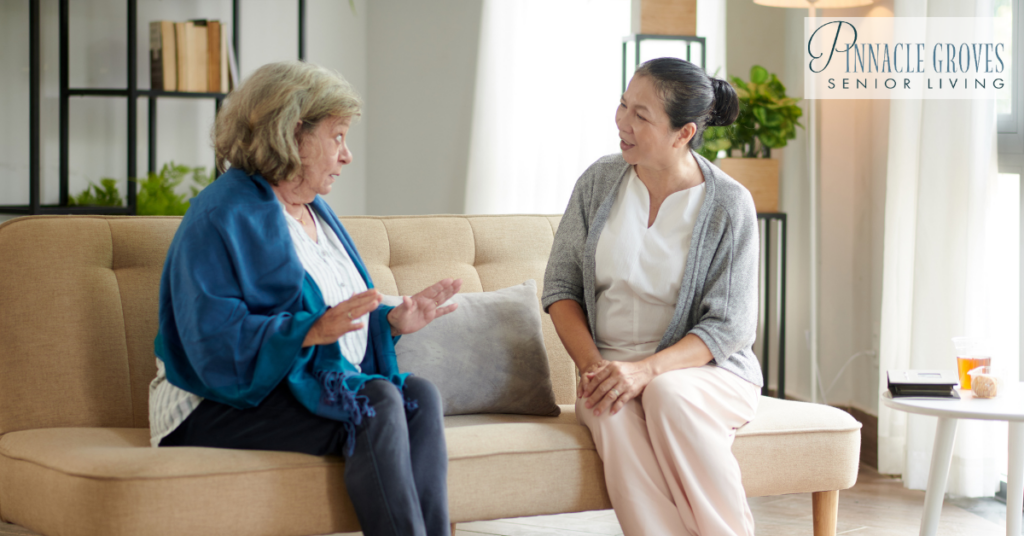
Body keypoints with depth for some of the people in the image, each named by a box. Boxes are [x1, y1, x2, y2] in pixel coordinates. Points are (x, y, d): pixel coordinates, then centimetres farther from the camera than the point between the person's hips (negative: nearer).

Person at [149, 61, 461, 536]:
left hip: (314, 389, 8)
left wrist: (391, 321, 5)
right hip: (224, 405, -8)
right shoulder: (220, 219, -12)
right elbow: (217, 342, -22)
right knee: (378, 406, -29)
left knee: (421, 398, -19)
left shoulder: (315, 211, 19)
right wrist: (311, 331, -32)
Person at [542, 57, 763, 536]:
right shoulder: (600, 182, 4)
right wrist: (592, 365, -10)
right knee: (613, 414, -33)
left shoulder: (728, 204, -7)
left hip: (707, 370, -2)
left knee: (666, 394, -37)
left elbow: (728, 326, -10)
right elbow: (560, 286, 8)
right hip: (612, 371, 2)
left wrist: (646, 370, -25)